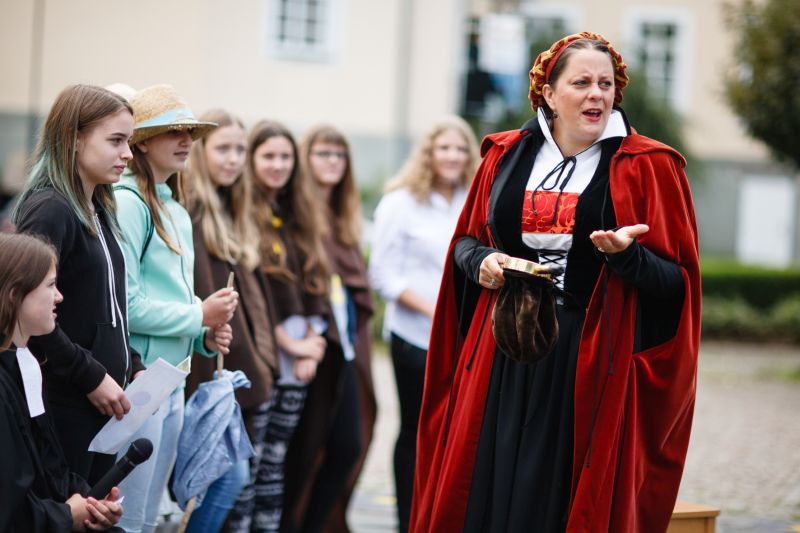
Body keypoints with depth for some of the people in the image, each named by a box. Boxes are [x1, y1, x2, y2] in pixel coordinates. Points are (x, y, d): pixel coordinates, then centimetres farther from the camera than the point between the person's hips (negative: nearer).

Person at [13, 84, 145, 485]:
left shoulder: (99, 210, 13)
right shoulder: (48, 211, -15)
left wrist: (131, 368, 9)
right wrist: (91, 377, -16)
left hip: (102, 402, 9)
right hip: (63, 406, -9)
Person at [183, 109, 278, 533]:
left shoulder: (232, 213, 18)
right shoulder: (188, 208, -11)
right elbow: (196, 293, -19)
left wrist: (261, 364, 15)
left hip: (240, 369, 9)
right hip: (209, 368, -9)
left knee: (231, 475, 9)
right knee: (232, 473, -10)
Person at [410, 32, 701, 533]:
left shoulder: (649, 167, -2)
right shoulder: (506, 155, 8)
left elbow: (677, 281, -4)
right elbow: (465, 242, 19)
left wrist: (628, 255, -22)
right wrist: (482, 262, -3)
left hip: (596, 369, -3)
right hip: (504, 364, 3)